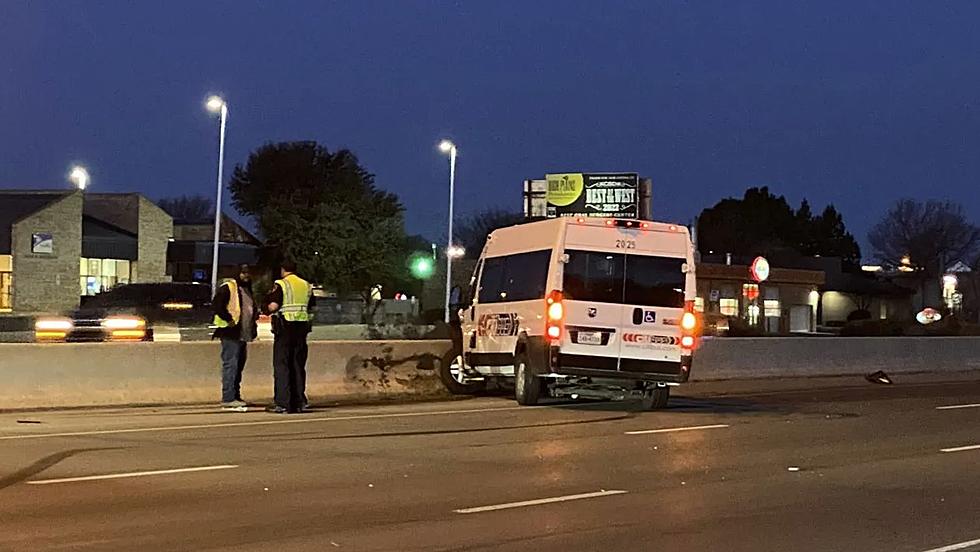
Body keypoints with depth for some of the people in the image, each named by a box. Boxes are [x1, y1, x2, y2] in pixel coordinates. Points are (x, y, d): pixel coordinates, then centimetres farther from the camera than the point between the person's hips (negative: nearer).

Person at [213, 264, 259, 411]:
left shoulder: (248, 289, 20)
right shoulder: (228, 287, -8)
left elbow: (253, 308, 34)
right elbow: (217, 305, -18)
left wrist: (255, 319, 17)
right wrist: (229, 319, -20)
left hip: (243, 334, 10)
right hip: (230, 333, -9)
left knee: (239, 366, 13)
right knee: (230, 365, -11)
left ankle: (235, 396, 20)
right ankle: (228, 399, -12)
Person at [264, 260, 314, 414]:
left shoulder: (281, 285, -8)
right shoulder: (306, 286, 10)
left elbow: (273, 306, -16)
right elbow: (310, 307, 14)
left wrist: (268, 303, 5)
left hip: (285, 327, -5)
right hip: (302, 326, 5)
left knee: (281, 365, -2)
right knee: (298, 365, 11)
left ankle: (282, 403, -7)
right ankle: (299, 402, 12)